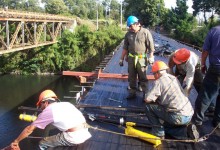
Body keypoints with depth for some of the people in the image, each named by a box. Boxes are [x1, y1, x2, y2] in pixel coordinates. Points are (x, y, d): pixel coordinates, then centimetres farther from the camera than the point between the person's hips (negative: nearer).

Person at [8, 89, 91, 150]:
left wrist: (16, 141, 23)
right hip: (85, 133, 7)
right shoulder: (66, 104, 19)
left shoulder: (47, 111, 4)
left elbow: (29, 129, 11)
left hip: (73, 138, -7)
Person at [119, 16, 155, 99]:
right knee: (131, 77, 9)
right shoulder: (128, 34, 6)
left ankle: (146, 94, 11)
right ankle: (132, 93, 21)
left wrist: (151, 57, -13)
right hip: (131, 58, 4)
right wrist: (122, 59, 10)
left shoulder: (145, 32, -5)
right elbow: (125, 48, 11)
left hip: (142, 58, -4)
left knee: (143, 77, 2)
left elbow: (151, 45, -7)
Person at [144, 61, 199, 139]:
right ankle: (186, 131, 10)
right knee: (166, 126, 31)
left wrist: (155, 99, 7)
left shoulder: (158, 82, -10)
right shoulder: (173, 78, 14)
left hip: (178, 117, -9)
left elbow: (147, 99, -13)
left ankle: (159, 133, 8)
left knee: (149, 106, 0)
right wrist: (160, 100, 25)